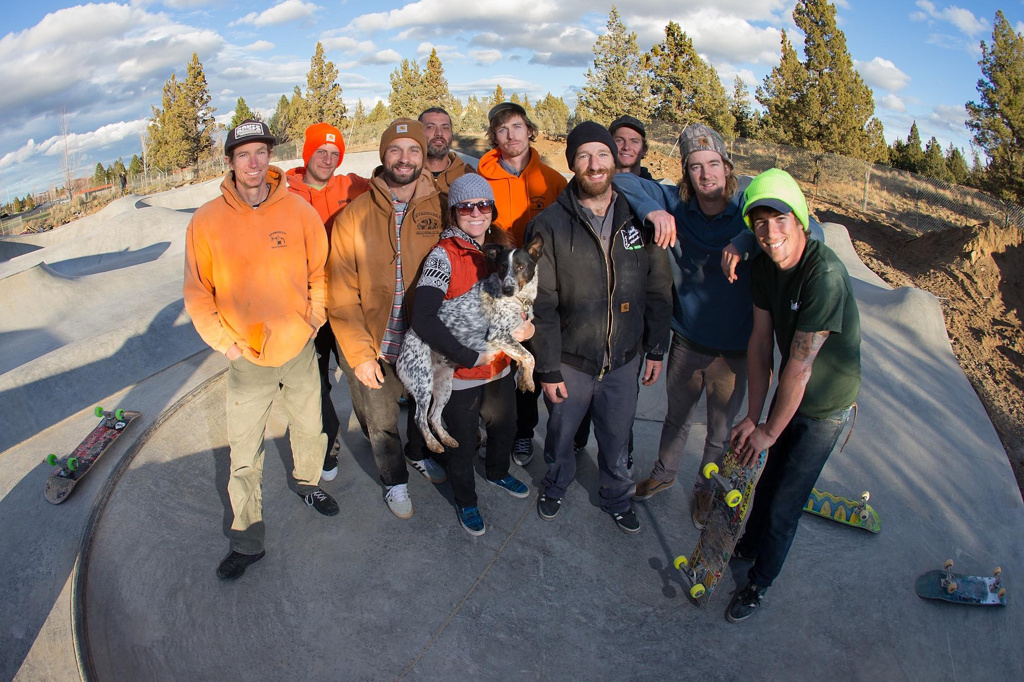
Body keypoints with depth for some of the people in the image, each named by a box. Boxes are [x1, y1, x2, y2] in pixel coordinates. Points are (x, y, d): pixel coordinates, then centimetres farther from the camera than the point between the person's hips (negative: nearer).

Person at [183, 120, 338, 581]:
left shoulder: (298, 210, -8)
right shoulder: (207, 221, -10)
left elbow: (319, 269, 5)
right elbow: (198, 293, -2)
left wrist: (312, 317, 0)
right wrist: (225, 342, -7)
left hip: (299, 348, 2)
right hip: (247, 358, -1)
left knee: (309, 428, 22)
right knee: (244, 455, 7)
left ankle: (307, 481, 51)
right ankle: (247, 540, 24)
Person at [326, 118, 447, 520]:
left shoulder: (440, 208, -6)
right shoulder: (355, 215, -10)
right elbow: (341, 294, -10)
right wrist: (360, 352, -14)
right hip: (374, 348, -1)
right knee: (382, 423, 17)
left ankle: (419, 454, 57)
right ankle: (395, 480, 45)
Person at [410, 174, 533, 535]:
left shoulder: (501, 246, -2)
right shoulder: (443, 255, -20)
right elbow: (423, 319, -31)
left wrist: (528, 324, -10)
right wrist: (471, 357, -29)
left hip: (500, 366, 6)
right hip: (459, 373, -6)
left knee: (504, 427, 27)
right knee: (462, 442, 15)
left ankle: (497, 472, 58)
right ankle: (465, 499, 43)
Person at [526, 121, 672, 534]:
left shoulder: (639, 219, -3)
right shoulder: (549, 225, -11)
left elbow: (658, 290, 5)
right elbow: (541, 305, -10)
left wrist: (656, 349, 5)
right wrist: (547, 368, -10)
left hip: (624, 359, 2)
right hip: (570, 360, -1)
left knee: (616, 438, 18)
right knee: (561, 433, 19)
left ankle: (616, 497, 46)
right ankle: (556, 486, 49)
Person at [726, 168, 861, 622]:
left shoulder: (825, 275, -33)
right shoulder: (764, 268, -8)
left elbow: (800, 365, -29)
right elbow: (761, 342, -6)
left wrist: (770, 430, -19)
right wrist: (752, 416, -7)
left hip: (826, 407, -6)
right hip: (789, 395, 6)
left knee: (785, 503, 5)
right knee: (767, 479, 23)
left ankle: (759, 583, 29)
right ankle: (748, 546, 49)